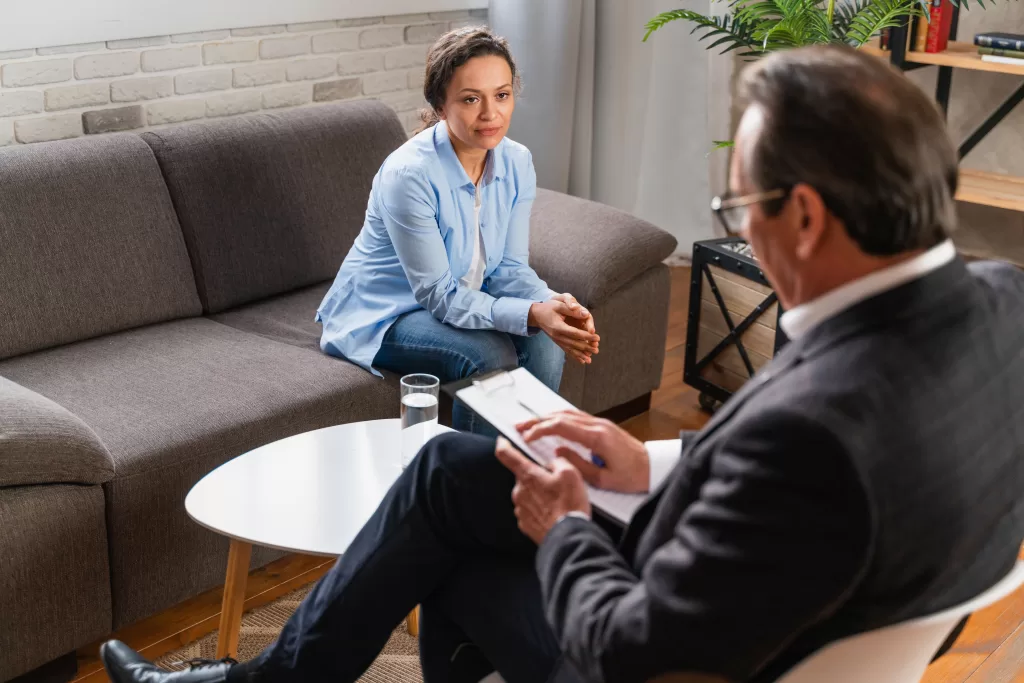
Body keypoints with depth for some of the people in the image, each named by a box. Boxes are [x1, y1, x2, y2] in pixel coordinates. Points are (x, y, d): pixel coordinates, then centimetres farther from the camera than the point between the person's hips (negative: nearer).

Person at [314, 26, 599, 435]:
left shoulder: (517, 163, -10)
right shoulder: (409, 174, -29)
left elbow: (510, 268, -4)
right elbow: (439, 295, -26)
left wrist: (553, 303, -26)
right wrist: (531, 314, -37)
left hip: (463, 304, 6)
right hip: (383, 315, -6)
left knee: (545, 344, -20)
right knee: (492, 353, -29)